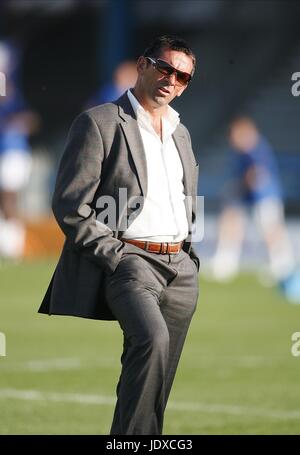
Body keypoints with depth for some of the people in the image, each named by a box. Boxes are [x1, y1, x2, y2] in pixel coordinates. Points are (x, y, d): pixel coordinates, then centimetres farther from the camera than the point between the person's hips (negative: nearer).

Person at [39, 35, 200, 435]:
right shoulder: (99, 123, -2)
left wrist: (192, 257, 15)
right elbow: (69, 206, -8)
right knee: (152, 338, -31)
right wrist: (116, 258, -14)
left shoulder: (181, 133, 20)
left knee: (158, 384, 3)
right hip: (129, 259, -7)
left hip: (181, 268, 7)